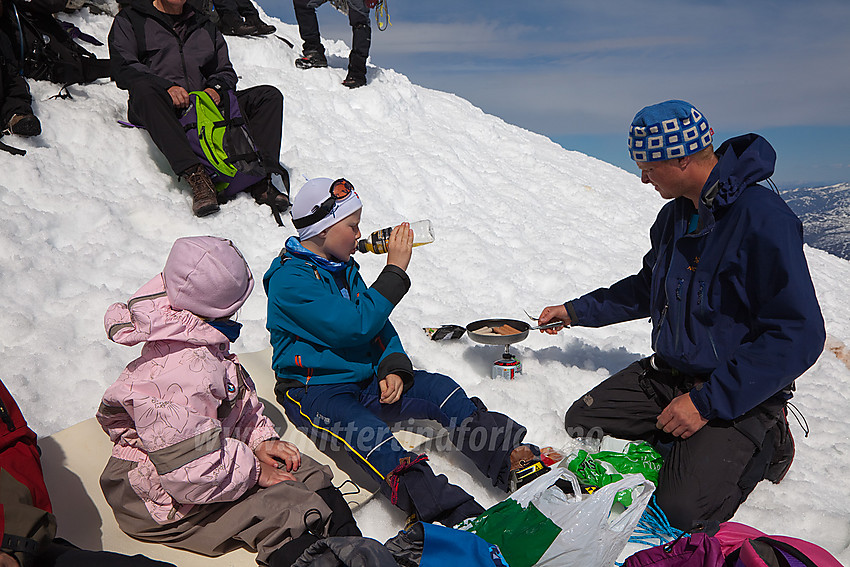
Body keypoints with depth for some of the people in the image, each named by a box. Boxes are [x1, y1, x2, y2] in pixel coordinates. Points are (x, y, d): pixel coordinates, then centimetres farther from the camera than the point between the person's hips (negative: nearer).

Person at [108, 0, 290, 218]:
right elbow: (123, 69, -1)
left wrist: (216, 88, -5)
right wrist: (167, 87, -19)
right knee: (143, 88, -37)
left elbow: (226, 71, 20)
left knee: (270, 95, -13)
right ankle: (196, 175, -50)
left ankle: (262, 178, -36)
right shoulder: (130, 20, 14)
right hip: (163, 111, -3)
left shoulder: (205, 26, 27)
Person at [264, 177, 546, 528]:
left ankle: (515, 463, -21)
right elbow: (356, 325, -23)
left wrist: (393, 367, -9)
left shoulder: (343, 268, 13)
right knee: (368, 434, -36)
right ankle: (456, 519, -49)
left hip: (364, 380, 7)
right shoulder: (288, 280, -14)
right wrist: (395, 270, -17)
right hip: (313, 391, -7)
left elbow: (379, 327, 11)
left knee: (440, 389, -15)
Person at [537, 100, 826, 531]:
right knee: (581, 422, -1)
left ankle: (764, 445, 9)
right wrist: (578, 311, 17)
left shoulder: (764, 220, -22)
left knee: (681, 509, -18)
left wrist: (708, 402, -25)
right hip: (667, 373, 7)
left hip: (737, 394, -7)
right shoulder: (674, 214, 5)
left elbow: (799, 335, -25)